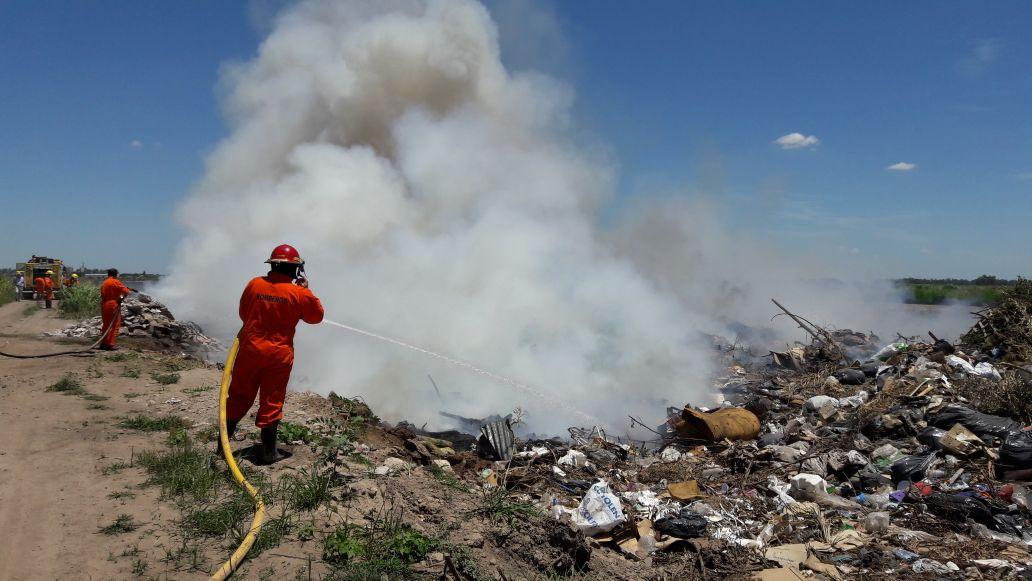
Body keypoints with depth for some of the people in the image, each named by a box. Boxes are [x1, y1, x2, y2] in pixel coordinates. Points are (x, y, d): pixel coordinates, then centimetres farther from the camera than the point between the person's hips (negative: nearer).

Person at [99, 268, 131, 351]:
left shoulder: (103, 283, 13)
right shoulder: (115, 282, -10)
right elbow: (126, 291, -14)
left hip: (104, 306, 8)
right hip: (113, 306, -8)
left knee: (106, 325, 16)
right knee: (114, 326, -2)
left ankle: (103, 343, 22)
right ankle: (110, 344, -4)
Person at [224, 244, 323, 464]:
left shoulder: (255, 284, -2)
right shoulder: (299, 293, -11)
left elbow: (243, 313, 10)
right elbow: (316, 316, 4)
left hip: (250, 349, 2)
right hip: (279, 355, -2)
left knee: (239, 396, 15)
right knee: (271, 402, 7)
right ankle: (268, 451, 13)